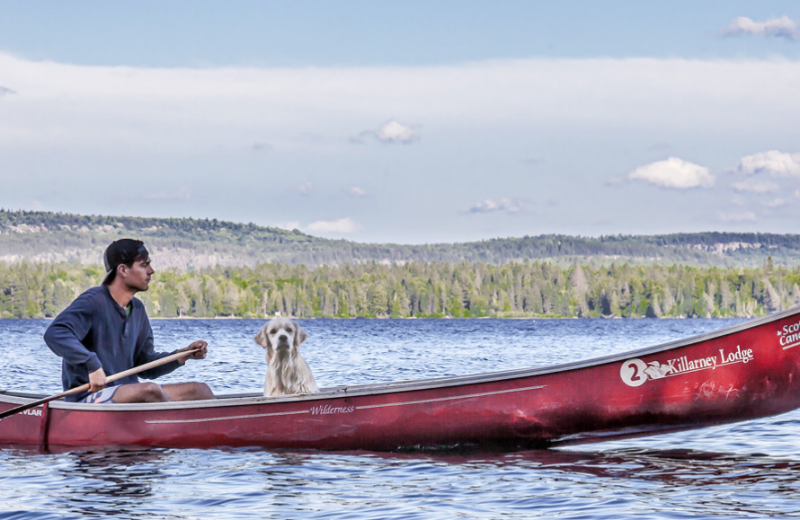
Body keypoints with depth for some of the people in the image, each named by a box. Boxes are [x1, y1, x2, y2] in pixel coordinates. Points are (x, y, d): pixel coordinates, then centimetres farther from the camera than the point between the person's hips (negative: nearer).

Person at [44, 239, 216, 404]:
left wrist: (183, 355, 3)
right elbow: (54, 334, -29)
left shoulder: (137, 309, 14)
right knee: (151, 390, -35)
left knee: (199, 390, -4)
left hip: (129, 395, 9)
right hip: (89, 396, -9)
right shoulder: (93, 302, -13)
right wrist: (92, 365, -36)